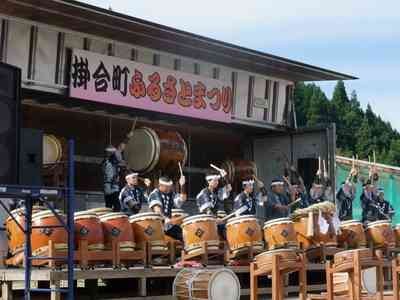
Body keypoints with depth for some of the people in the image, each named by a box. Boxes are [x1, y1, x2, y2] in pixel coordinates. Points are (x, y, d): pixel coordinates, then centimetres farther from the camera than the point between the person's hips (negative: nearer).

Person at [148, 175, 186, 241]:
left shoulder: (172, 194, 12)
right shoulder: (155, 194, -6)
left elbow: (182, 200, -5)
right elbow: (156, 209, -20)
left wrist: (182, 186, -16)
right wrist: (164, 218, -36)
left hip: (170, 224, 5)